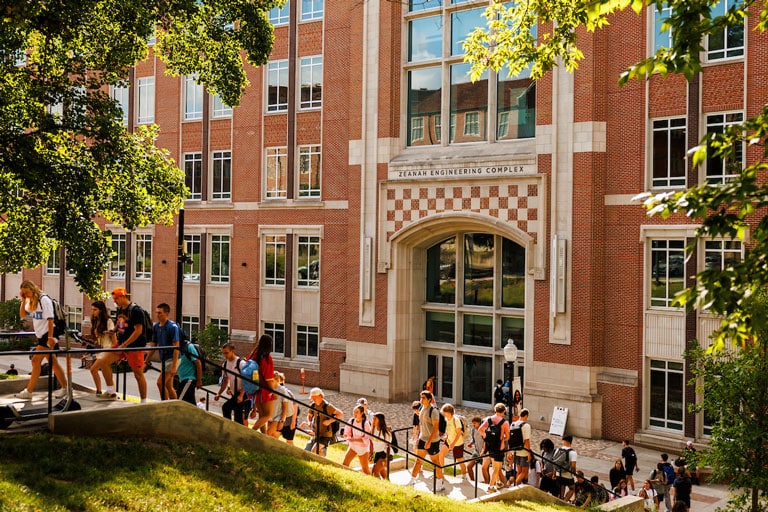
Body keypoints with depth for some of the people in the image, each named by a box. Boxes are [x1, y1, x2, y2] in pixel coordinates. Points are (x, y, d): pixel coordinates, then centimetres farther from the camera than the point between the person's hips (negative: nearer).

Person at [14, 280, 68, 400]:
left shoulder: (44, 299, -13)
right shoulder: (32, 302, 13)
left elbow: (50, 319, -17)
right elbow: (22, 315, 17)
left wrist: (50, 337, -22)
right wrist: (23, 301, 4)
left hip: (47, 335, -9)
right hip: (41, 336, 9)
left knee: (36, 361, -9)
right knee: (53, 362, 9)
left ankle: (28, 391, -5)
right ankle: (64, 387, 13)